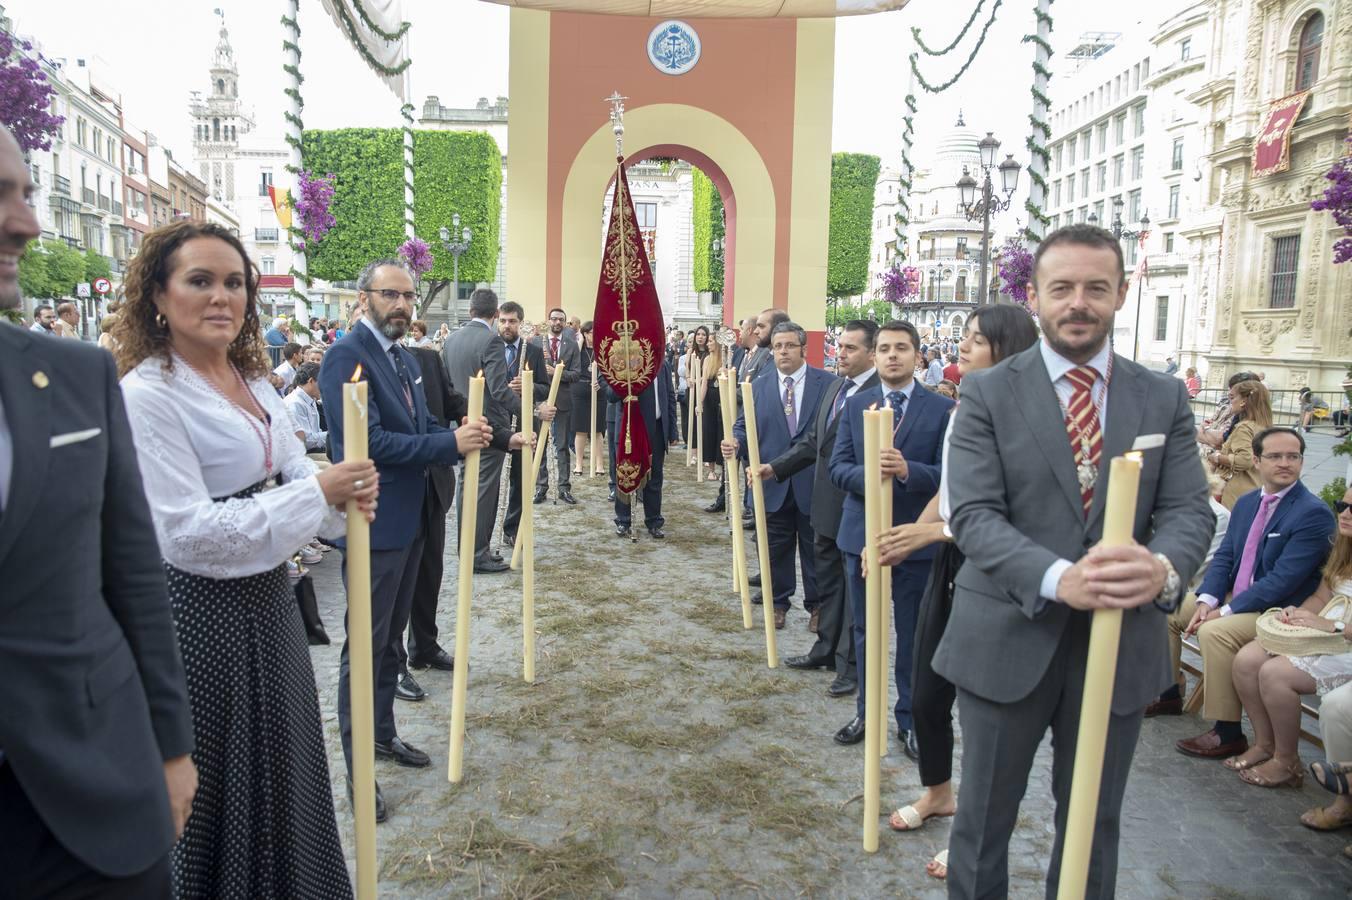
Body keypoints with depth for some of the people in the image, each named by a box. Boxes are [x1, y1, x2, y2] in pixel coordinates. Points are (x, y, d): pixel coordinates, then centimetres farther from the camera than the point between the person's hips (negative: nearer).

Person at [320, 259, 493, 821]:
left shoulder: (404, 357, 12)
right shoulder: (347, 356, -17)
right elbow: (369, 440, -25)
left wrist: (463, 437, -7)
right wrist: (450, 445, -25)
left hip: (409, 518, 9)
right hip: (373, 523, -9)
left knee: (391, 637, 20)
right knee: (367, 644, 1)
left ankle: (382, 733, 36)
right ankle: (358, 767, 13)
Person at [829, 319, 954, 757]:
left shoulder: (942, 409, -5)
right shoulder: (856, 405, 4)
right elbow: (838, 467, -1)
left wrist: (907, 470, -28)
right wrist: (868, 474, -22)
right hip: (862, 535, 3)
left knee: (913, 635, 10)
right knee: (865, 632, 16)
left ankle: (909, 720, 26)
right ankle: (867, 711, 33)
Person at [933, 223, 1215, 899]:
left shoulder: (1164, 399, 4)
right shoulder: (988, 393, -6)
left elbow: (1189, 509, -2)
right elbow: (973, 514, -15)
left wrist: (1164, 566, -26)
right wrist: (1058, 578, -31)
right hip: (1008, 639, -2)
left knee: (1094, 822, 20)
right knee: (984, 816, 15)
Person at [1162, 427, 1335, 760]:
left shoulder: (1313, 513, -16)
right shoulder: (1246, 502, 9)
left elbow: (1282, 579, -23)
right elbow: (1223, 556, 7)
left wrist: (1225, 611, -23)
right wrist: (1207, 600, -11)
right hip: (1233, 596, 8)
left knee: (1214, 632, -31)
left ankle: (1228, 733, -18)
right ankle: (1168, 694, 19)